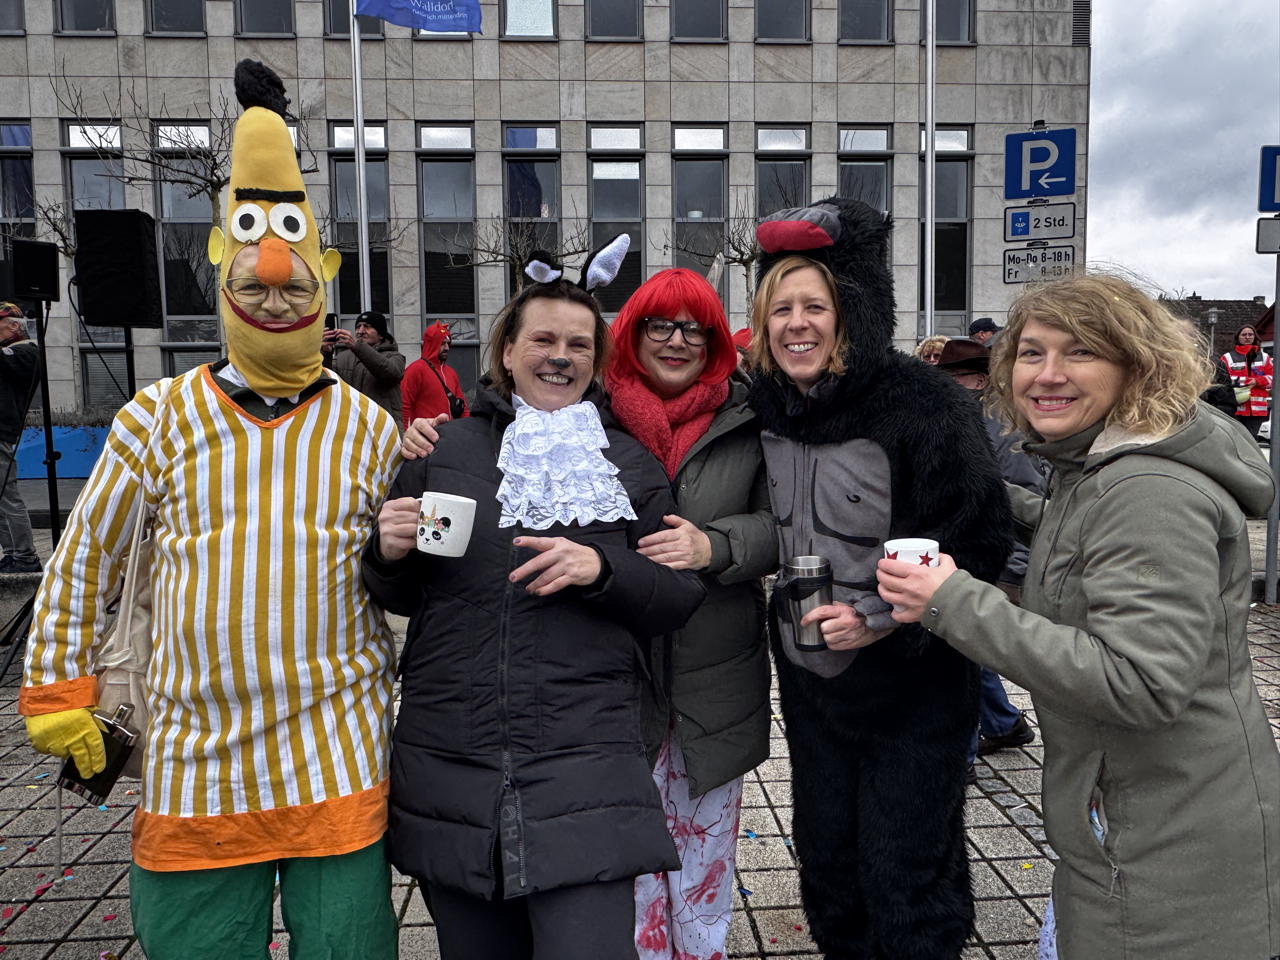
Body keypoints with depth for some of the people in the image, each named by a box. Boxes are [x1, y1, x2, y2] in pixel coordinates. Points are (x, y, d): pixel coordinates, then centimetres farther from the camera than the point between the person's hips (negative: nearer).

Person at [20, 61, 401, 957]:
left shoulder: (368, 427, 0)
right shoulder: (159, 417, 1)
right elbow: (83, 560, 9)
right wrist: (57, 695, 8)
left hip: (340, 771, 0)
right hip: (194, 768, 1)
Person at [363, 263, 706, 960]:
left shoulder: (630, 466, 8)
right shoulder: (441, 451, 9)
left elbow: (680, 600, 4)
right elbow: (396, 596, 14)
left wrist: (602, 568, -14)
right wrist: (389, 553, -8)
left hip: (584, 767, -1)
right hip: (446, 765, 2)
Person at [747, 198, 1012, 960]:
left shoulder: (921, 403, -18)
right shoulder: (765, 409, -1)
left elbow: (982, 540, -17)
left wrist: (883, 617, -23)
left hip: (913, 688, -5)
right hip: (809, 681, 6)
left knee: (905, 887, 6)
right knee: (827, 868, 20)